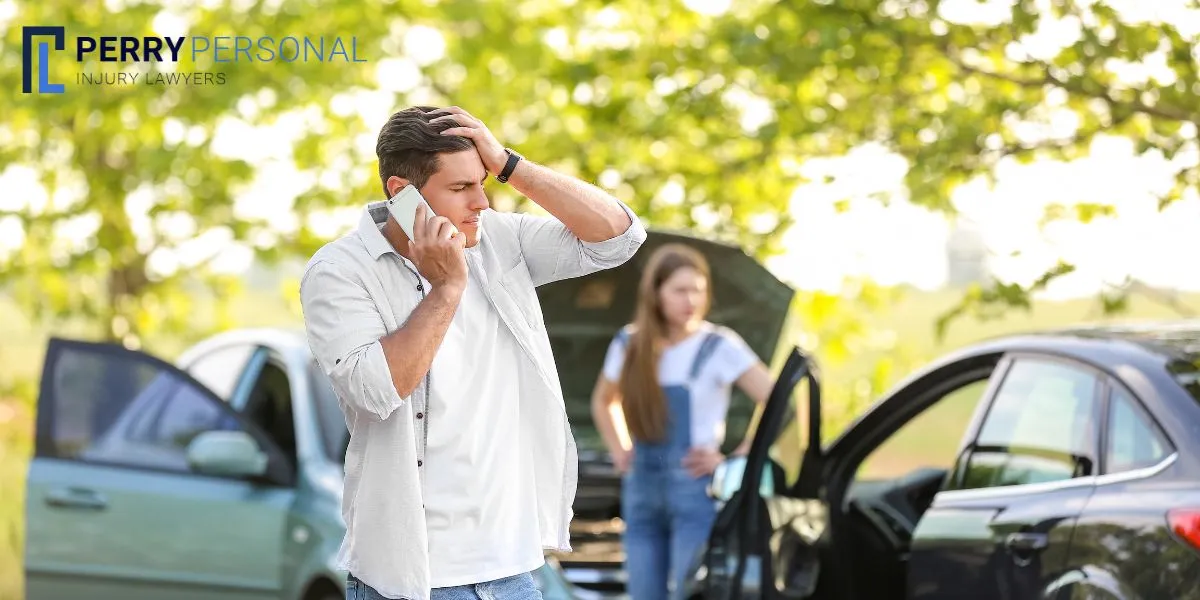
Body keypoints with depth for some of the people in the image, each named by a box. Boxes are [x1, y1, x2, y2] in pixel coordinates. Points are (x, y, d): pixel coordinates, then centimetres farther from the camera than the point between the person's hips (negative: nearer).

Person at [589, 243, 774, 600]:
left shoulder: (719, 347, -5)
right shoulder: (628, 346, 9)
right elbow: (603, 402, 28)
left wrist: (734, 459, -11)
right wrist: (619, 451, 13)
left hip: (696, 492, -5)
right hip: (641, 493, 5)